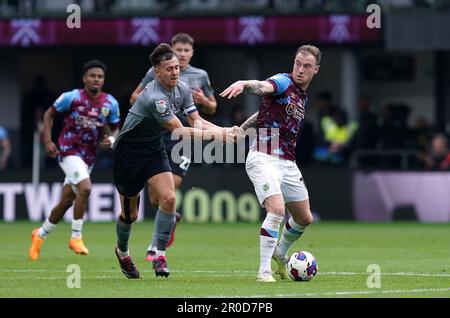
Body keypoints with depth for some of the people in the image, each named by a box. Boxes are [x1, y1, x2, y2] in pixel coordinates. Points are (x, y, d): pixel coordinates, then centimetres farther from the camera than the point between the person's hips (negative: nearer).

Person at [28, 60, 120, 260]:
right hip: (69, 151, -5)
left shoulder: (110, 104, 0)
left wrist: (111, 139, -9)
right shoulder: (71, 97, -10)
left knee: (66, 201, 11)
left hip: (88, 156, 5)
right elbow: (49, 114, 1)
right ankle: (76, 237, -15)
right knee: (85, 188, -26)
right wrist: (48, 142, -7)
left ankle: (40, 234, 32)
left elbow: (115, 128, 14)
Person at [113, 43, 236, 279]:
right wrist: (215, 135, -34)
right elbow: (180, 132, -32)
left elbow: (196, 121, -4)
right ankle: (122, 252, 35)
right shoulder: (155, 97, -31)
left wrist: (224, 130, -20)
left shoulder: (182, 89, -5)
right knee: (130, 214, 5)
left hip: (154, 150, 6)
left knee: (168, 198, -17)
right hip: (128, 152, -6)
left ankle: (159, 255, -7)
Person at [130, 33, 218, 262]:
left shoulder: (200, 76, 10)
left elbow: (212, 109, 19)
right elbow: (134, 98, 10)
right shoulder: (157, 72, 5)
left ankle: (155, 247, -2)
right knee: (155, 198, 0)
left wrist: (203, 101, -4)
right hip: (158, 138, 0)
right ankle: (171, 219, 35)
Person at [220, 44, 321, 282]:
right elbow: (262, 87, -32)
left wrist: (242, 128, 17)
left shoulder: (302, 97, 18)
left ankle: (280, 253, 43)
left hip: (288, 162, 8)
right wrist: (243, 84, -54)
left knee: (305, 218, 16)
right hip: (264, 158, -8)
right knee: (277, 210, -25)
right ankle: (264, 271, -21)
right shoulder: (284, 82, -8)